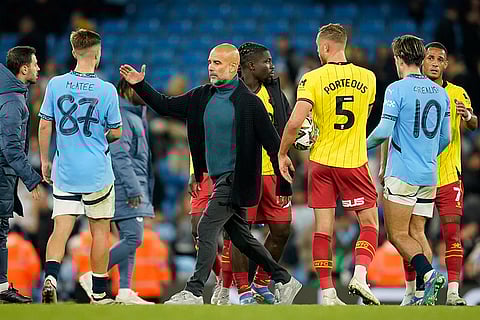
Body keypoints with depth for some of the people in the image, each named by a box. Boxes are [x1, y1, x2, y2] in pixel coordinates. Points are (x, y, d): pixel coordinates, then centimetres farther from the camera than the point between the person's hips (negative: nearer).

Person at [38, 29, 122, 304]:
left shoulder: (56, 84, -2)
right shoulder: (107, 90, -9)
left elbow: (44, 126, 1)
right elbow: (116, 132, -2)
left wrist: (45, 160, 13)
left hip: (64, 173, 2)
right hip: (97, 173, -2)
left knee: (60, 229, 2)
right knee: (100, 230, 10)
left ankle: (50, 276, -24)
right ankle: (99, 294, 17)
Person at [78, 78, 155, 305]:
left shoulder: (136, 116, 19)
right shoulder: (121, 116, -13)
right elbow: (119, 156, -19)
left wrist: (144, 189, 22)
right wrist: (134, 189, -22)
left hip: (136, 187, 10)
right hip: (125, 186, -10)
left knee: (129, 239, 8)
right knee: (133, 239, -14)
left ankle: (125, 291, 7)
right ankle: (93, 277, -8)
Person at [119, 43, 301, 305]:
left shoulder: (249, 102, -13)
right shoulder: (202, 97, 7)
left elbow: (273, 144, -11)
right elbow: (165, 106, 14)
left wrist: (284, 187, -11)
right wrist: (139, 85, -1)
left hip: (236, 179, -8)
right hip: (217, 178, 8)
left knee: (207, 228, -15)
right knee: (240, 237, 14)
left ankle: (194, 292, -13)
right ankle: (284, 280, 25)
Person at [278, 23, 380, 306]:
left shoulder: (313, 79, -8)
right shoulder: (367, 78, 1)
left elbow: (295, 123, -17)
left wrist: (282, 155, -2)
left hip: (322, 162, 0)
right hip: (355, 161, 0)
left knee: (323, 229, 5)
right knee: (370, 224, 9)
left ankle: (327, 293, 2)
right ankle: (360, 276, -12)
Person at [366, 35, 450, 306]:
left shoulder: (397, 89, -10)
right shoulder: (440, 92, 10)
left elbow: (384, 131, -16)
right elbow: (445, 138, 15)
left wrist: (365, 145, 4)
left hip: (402, 173, -7)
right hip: (429, 175, 7)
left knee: (397, 234, -3)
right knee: (416, 233, 12)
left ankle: (430, 275, -22)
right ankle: (427, 293, 3)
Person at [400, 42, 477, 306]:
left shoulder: (457, 94, 4)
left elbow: (473, 125, -10)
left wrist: (468, 117, -32)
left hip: (448, 176, 0)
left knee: (452, 234, -4)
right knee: (413, 232, -3)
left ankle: (453, 292, -3)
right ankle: (411, 291, 5)